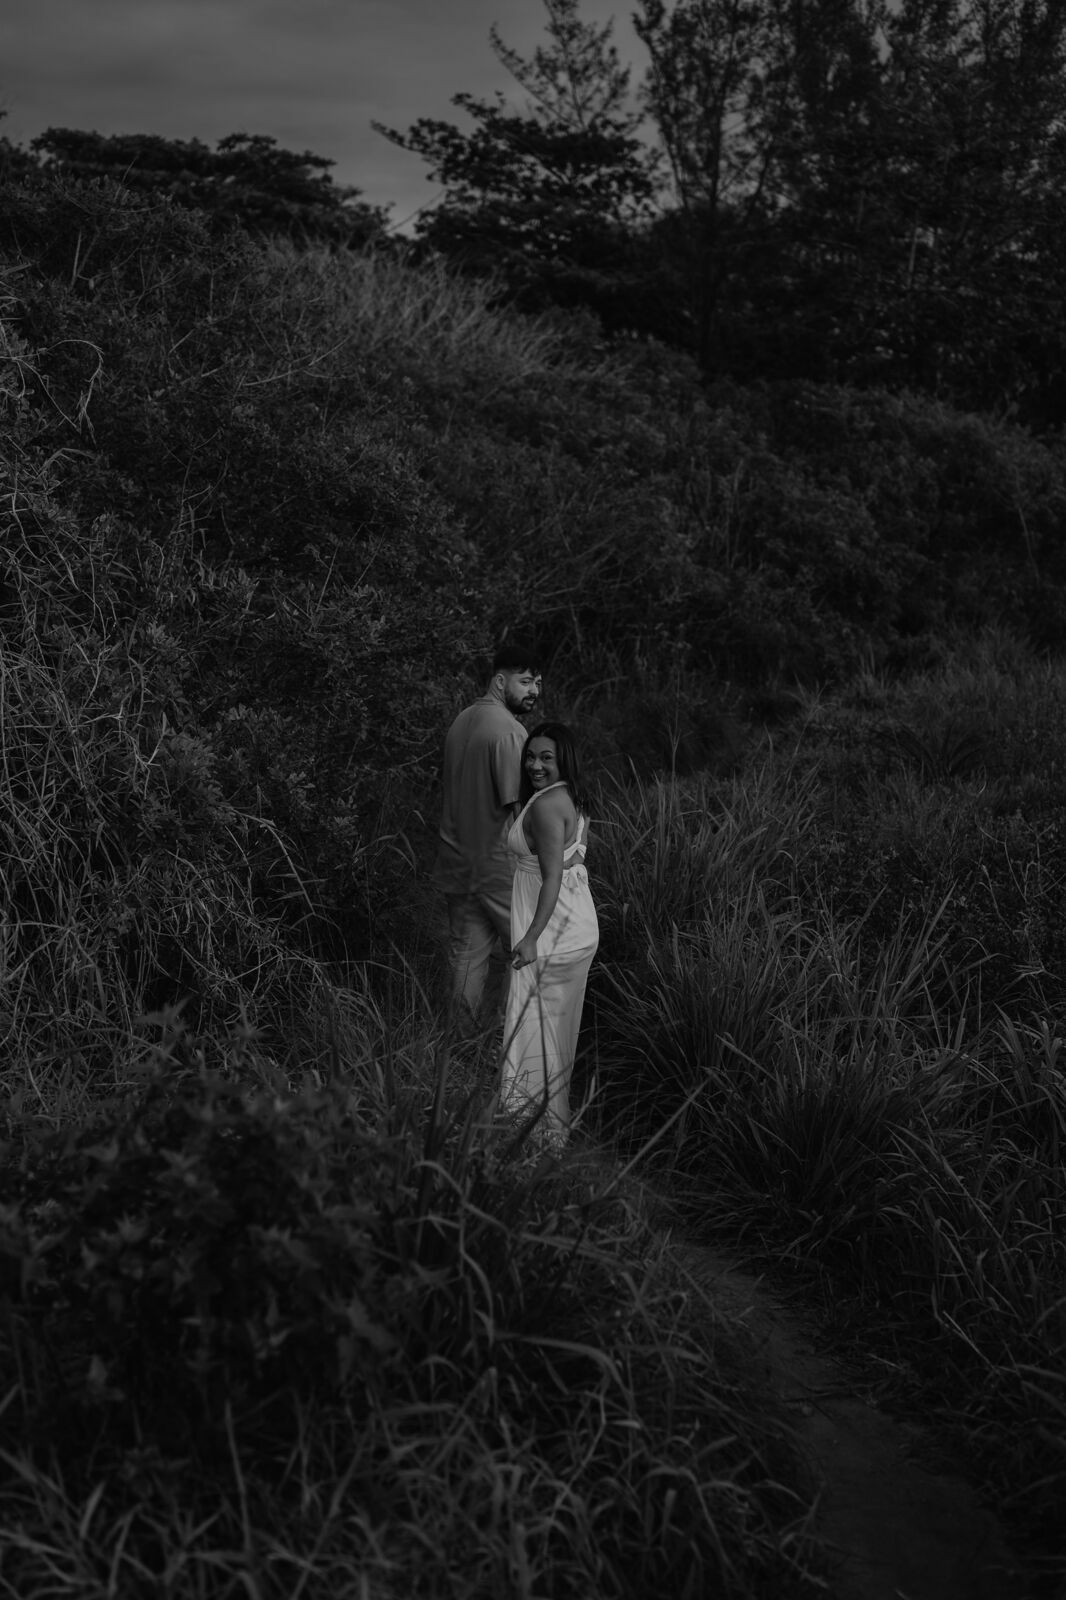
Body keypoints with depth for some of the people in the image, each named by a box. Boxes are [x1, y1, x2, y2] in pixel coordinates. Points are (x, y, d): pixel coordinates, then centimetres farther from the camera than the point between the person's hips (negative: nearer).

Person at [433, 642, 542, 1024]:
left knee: (466, 958, 13)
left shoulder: (461, 721, 10)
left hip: (457, 861, 8)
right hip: (498, 865, -8)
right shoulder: (508, 731, -18)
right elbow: (520, 806, -21)